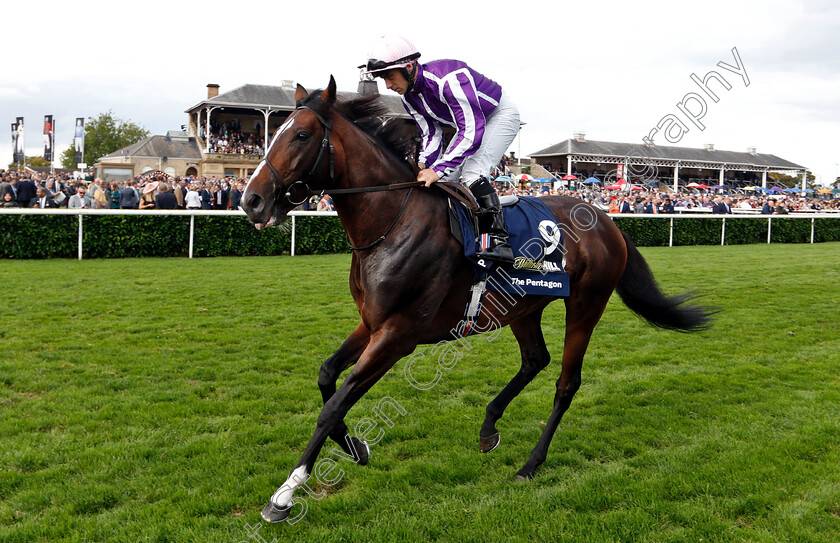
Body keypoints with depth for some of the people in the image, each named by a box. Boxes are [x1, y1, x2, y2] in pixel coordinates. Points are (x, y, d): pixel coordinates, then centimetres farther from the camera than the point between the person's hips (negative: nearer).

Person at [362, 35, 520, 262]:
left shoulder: (447, 79, -37)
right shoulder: (409, 98, -9)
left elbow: (472, 131, -40)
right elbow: (431, 134, -4)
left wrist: (439, 169, -44)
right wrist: (424, 164, -26)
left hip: (500, 115, -9)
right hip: (470, 121, 9)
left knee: (472, 172, -28)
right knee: (444, 180, 0)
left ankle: (500, 242, -27)